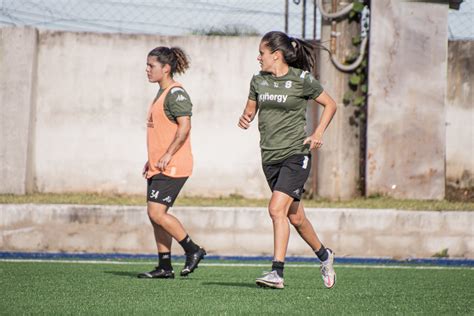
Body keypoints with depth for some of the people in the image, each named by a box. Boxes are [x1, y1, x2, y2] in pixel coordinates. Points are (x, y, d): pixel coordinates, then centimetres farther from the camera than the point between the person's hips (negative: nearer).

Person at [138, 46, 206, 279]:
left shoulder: (176, 93, -13)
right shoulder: (162, 93, 18)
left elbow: (184, 126, -21)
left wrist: (168, 155, -22)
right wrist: (151, 159, 21)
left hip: (173, 166, -10)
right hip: (159, 166, 10)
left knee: (156, 212, -14)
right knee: (155, 214, 7)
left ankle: (193, 250, -2)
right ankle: (164, 266, 11)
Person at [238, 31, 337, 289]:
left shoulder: (301, 80, -6)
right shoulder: (258, 81, 7)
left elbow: (330, 104, 5)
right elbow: (251, 109, 19)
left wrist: (318, 133, -7)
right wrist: (245, 118, -4)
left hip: (296, 154, -6)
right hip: (270, 157, 6)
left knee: (277, 209, -20)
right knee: (295, 216, 13)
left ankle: (277, 272, -20)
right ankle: (323, 255, 37)